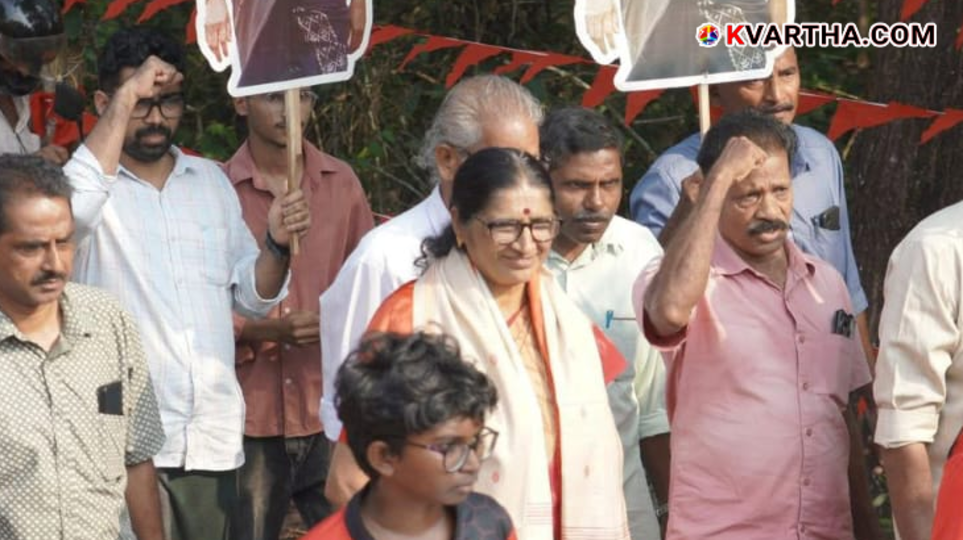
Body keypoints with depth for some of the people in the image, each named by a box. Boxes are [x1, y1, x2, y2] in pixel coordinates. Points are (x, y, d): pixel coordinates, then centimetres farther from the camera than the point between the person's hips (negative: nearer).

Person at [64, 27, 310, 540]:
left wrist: (277, 245, -5)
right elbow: (73, 205, -28)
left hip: (213, 439, 5)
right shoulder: (94, 183, -2)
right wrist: (127, 97, -21)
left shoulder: (211, 180, 14)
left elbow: (251, 297, 17)